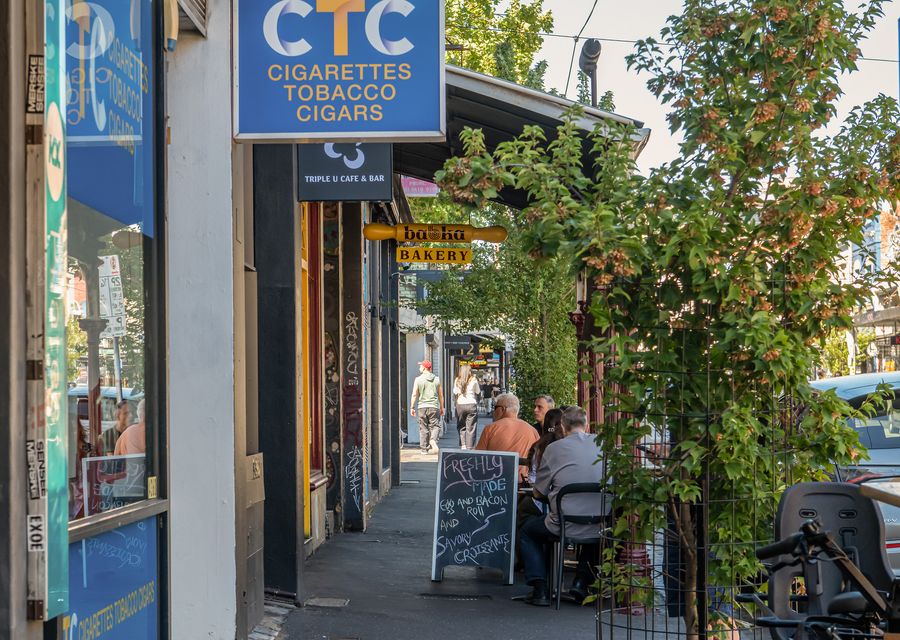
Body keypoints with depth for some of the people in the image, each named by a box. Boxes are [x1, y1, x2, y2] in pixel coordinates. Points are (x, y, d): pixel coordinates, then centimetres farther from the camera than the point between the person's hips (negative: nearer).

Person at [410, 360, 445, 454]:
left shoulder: (418, 380, -2)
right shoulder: (437, 379, 7)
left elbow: (414, 395, -4)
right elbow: (441, 395, 11)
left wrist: (412, 407, 2)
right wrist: (442, 408, 19)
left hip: (422, 407, -1)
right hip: (434, 407, 1)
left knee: (423, 428, 5)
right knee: (435, 426, 3)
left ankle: (424, 448, 7)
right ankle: (433, 440, -24)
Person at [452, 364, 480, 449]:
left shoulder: (457, 381, 2)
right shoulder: (473, 380, -3)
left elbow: (455, 393, 8)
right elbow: (478, 392, 7)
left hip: (460, 405, 2)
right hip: (471, 405, -2)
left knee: (461, 427, 12)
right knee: (470, 428, 2)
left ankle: (462, 445, -1)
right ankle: (469, 447, -1)